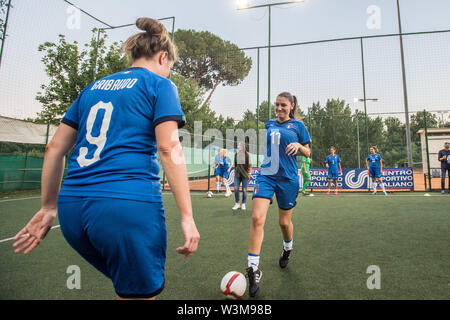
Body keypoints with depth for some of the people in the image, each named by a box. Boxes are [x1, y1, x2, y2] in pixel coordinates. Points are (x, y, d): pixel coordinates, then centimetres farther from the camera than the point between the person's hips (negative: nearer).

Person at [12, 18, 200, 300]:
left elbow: (55, 148, 17)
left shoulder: (94, 87, 19)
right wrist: (187, 216, -10)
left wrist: (49, 207, 23)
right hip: (129, 207, -7)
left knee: (130, 288, 25)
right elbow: (169, 148, -11)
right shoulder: (159, 85, 3)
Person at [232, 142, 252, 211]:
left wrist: (249, 173, -4)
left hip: (245, 174, -4)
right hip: (237, 174, 4)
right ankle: (237, 203, 8)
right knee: (236, 188, -4)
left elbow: (249, 164, -1)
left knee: (244, 190, 1)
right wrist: (235, 171, 14)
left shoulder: (247, 154, -1)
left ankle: (243, 204, 13)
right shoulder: (236, 154, 11)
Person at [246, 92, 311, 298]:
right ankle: (253, 269, -8)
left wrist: (298, 145, -12)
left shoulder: (298, 126, 4)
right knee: (257, 218, -16)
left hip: (288, 178, -1)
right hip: (266, 175, 2)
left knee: (284, 222, 10)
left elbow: (307, 153, 7)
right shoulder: (269, 124, 13)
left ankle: (287, 249, 45)